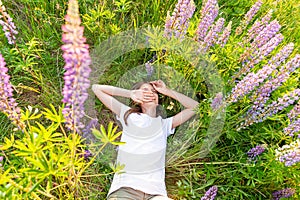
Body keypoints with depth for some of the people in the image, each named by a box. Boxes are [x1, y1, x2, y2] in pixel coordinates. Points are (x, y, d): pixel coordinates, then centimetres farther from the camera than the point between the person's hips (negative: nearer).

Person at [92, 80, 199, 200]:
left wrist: (167, 91, 15)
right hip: (124, 189, -2)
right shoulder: (128, 116, 11)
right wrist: (130, 93, 9)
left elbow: (194, 106, 18)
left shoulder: (164, 124, 15)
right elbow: (96, 88, 14)